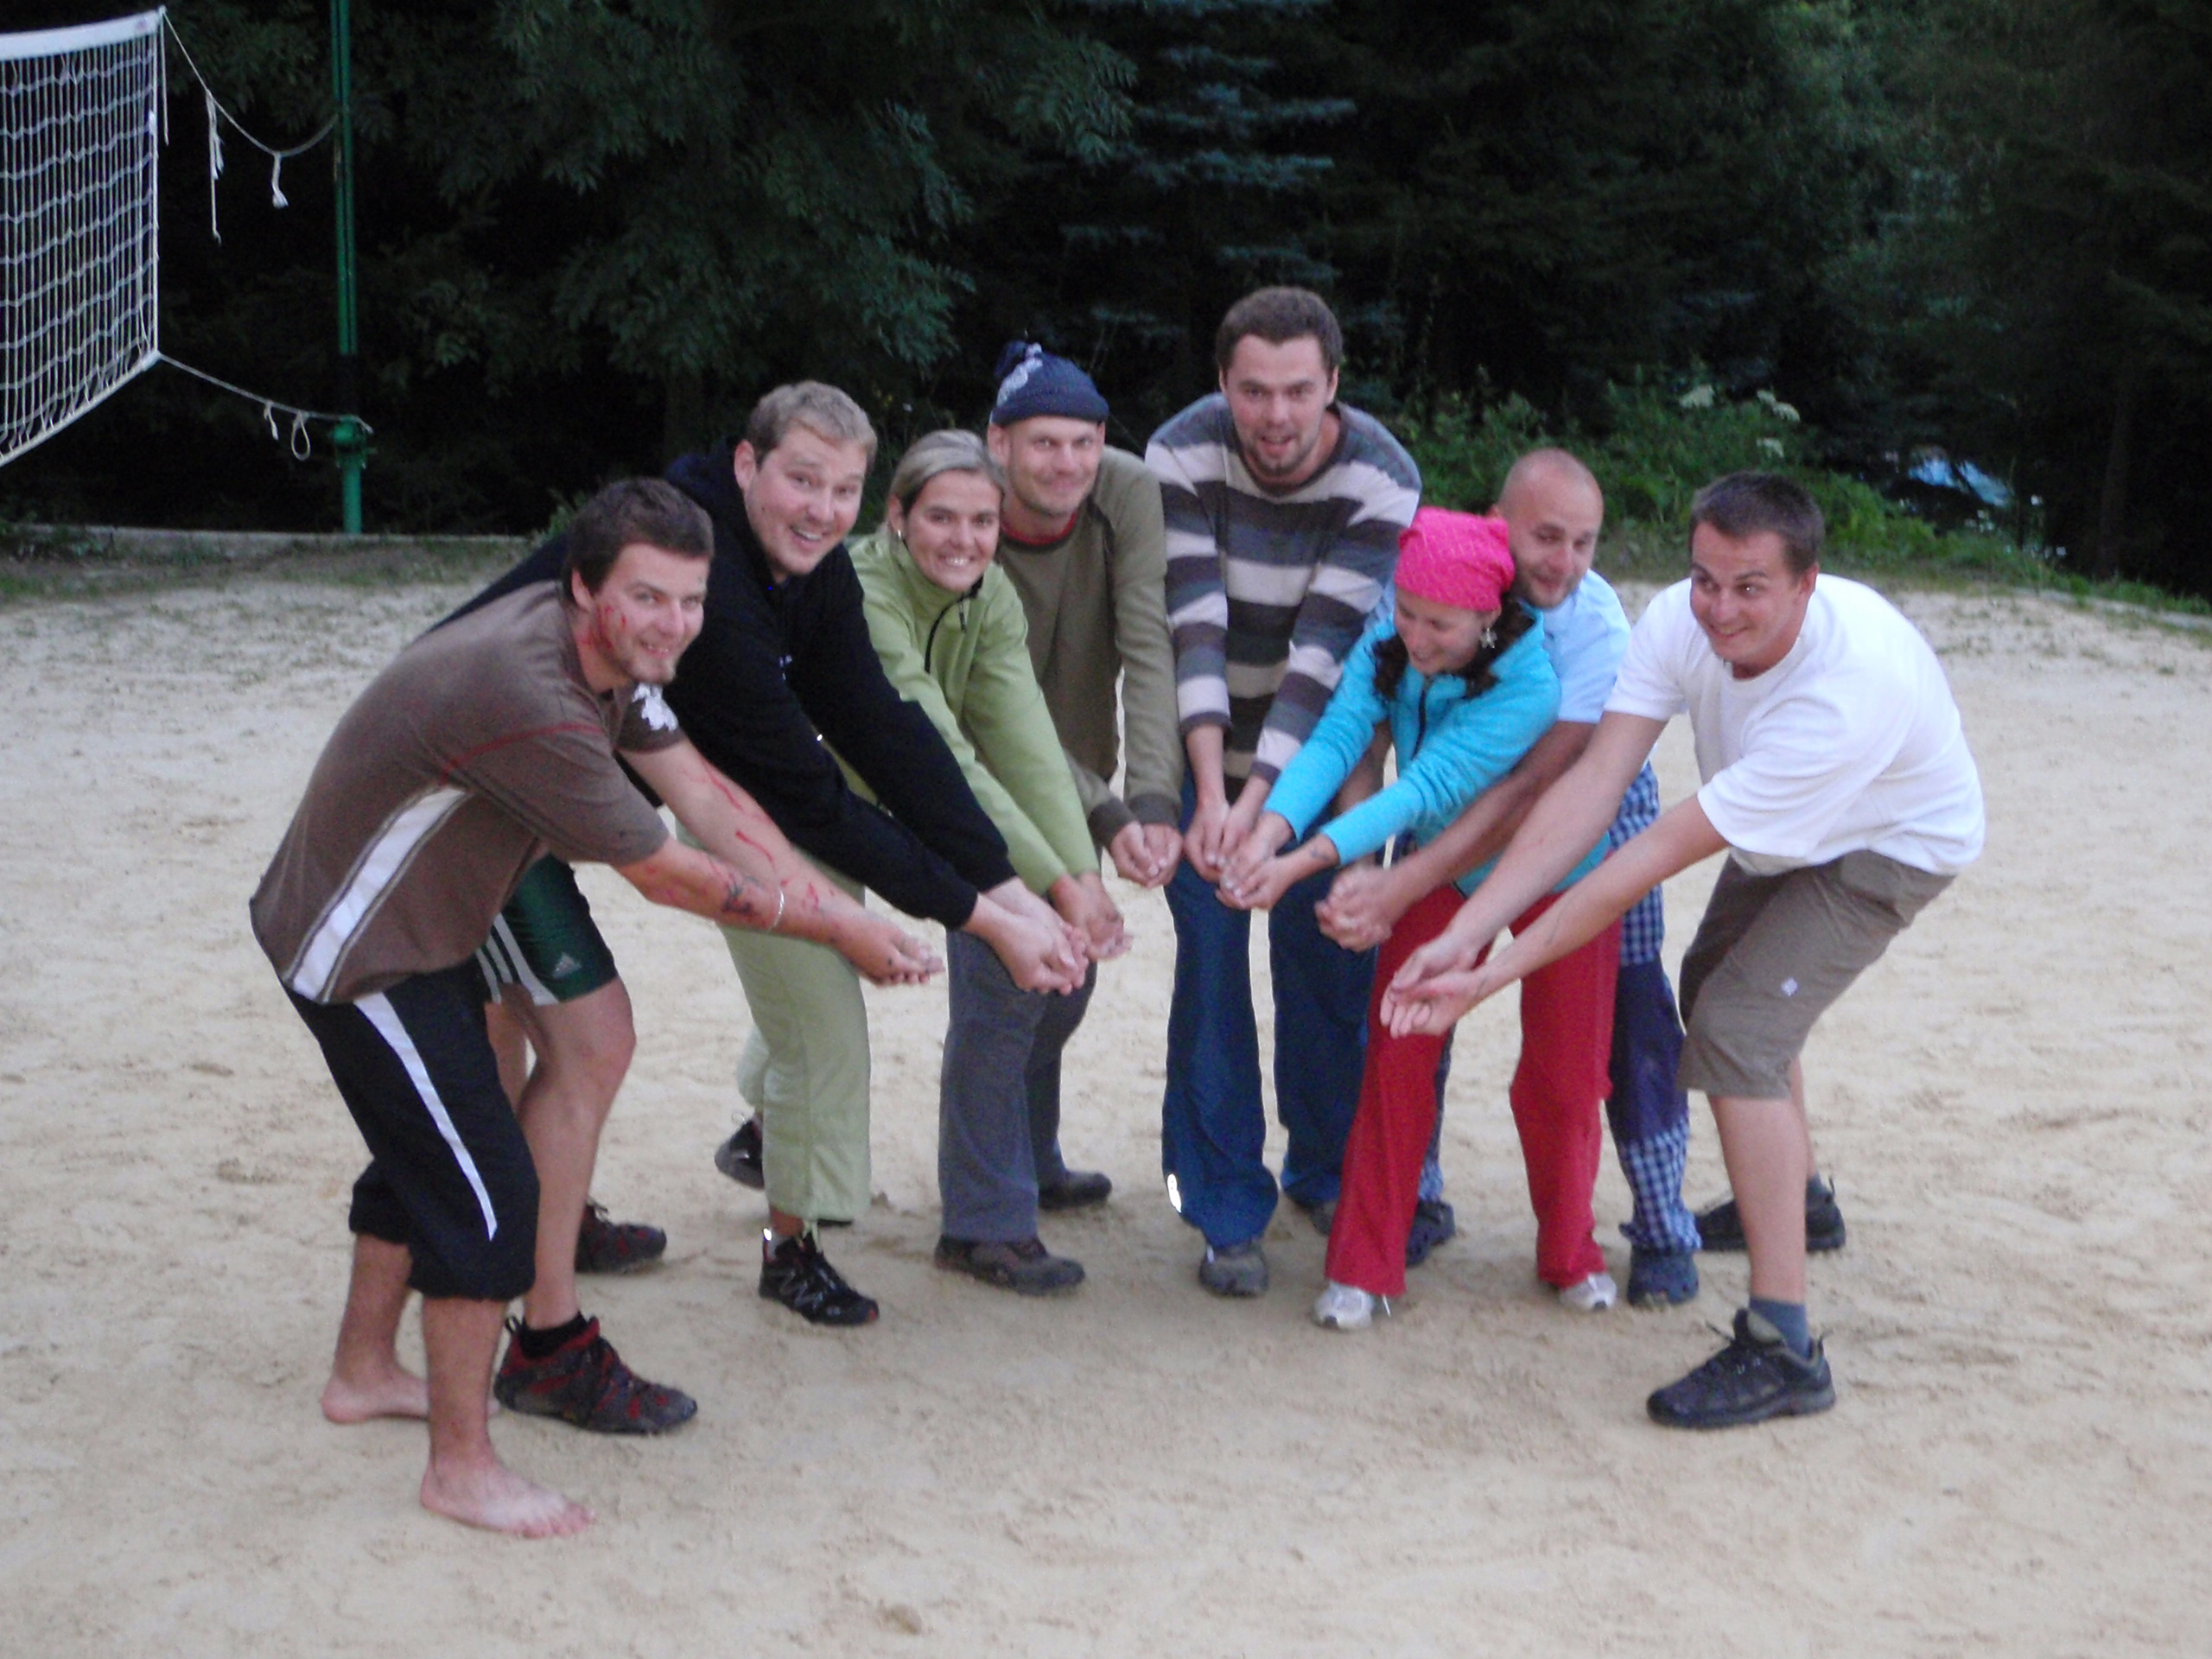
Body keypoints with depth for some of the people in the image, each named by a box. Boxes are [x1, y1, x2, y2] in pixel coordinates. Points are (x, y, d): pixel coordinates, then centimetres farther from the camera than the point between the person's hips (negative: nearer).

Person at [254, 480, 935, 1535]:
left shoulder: (609, 651, -5)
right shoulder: (532, 703, -34)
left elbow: (699, 790, 1)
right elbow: (668, 878, -24)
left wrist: (828, 916, -4)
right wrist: (834, 928, -14)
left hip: (421, 927, 10)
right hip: (358, 955, -10)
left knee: (428, 1150, 23)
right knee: (483, 1190, -8)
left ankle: (364, 1374, 43)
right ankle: (461, 1468, 4)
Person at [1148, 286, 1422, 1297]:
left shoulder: (1382, 480, -20)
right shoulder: (1183, 456, -18)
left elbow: (1324, 652, -26)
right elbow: (1194, 628, -25)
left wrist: (1259, 802, -34)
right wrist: (1210, 790, -35)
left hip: (1320, 754, 0)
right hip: (1205, 750, 0)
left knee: (1327, 964, 1)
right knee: (1211, 966, -5)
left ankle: (1328, 1175, 24)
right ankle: (1228, 1212, 6)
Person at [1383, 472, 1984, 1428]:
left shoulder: (1847, 693, -43)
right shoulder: (1681, 622, -25)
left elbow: (1653, 860, -42)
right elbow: (1592, 786, -30)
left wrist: (1495, 976, -40)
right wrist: (1462, 936, -40)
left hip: (1887, 849, -8)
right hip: (1784, 839, 8)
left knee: (1735, 1031, -23)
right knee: (1711, 989, 24)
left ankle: (1782, 1350, -20)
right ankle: (1792, 1197, 51)